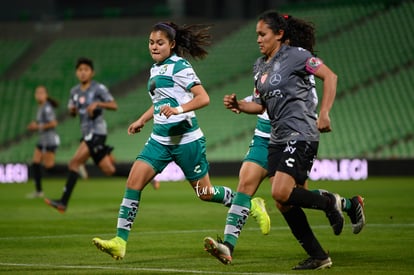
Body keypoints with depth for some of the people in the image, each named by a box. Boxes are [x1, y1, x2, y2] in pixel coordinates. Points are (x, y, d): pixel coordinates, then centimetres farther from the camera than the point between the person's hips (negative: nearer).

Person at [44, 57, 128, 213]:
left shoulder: (98, 88, -6)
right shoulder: (75, 91, 15)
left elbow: (114, 106, -11)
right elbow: (72, 112, 24)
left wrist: (97, 103, -26)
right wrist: (72, 110, 0)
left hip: (97, 132, -8)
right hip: (87, 134, 8)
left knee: (74, 163, -15)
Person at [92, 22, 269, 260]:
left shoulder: (179, 66, -11)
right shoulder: (155, 70, 13)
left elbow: (203, 98, -19)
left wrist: (178, 109, -32)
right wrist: (142, 120, 29)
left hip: (186, 139, -7)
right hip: (160, 139, 7)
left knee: (204, 192, 3)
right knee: (134, 182, -9)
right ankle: (120, 242, -11)